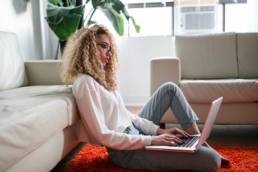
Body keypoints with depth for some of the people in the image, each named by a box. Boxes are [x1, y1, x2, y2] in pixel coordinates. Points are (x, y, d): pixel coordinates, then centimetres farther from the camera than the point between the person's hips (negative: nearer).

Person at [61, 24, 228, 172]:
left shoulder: (100, 77, 13)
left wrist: (158, 130, 1)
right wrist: (151, 140, -22)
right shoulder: (84, 82, -18)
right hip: (126, 150, -10)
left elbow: (126, 114, 11)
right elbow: (102, 135, -23)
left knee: (170, 88, 13)